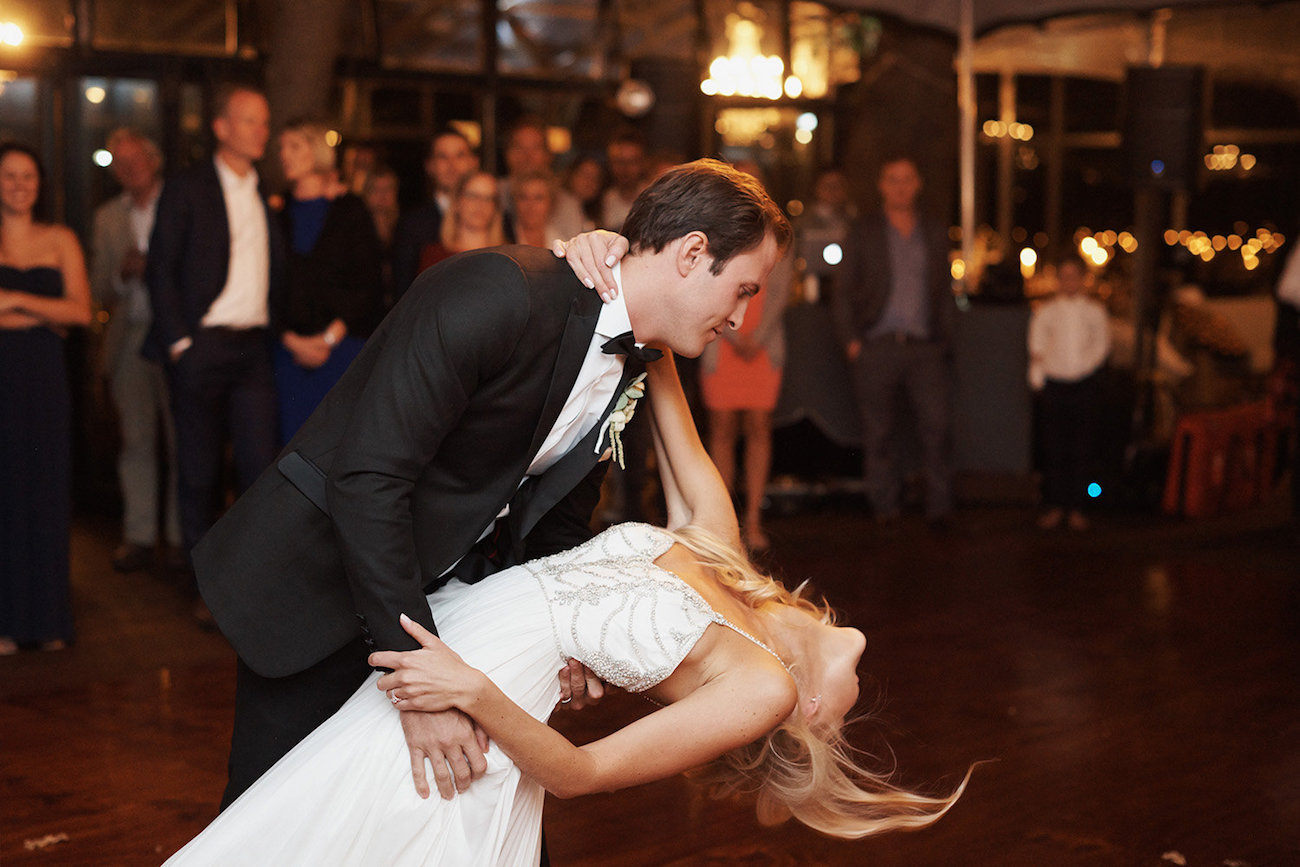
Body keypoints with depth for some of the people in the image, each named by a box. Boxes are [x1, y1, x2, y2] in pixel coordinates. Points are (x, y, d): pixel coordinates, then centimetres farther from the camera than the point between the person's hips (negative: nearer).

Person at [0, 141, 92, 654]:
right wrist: (46, 316, -7)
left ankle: (46, 621, 9)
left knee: (45, 493, 2)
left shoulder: (60, 241, 10)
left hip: (43, 380, 2)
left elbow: (81, 312, -1)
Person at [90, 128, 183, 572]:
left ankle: (181, 535, 6)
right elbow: (99, 287, 12)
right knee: (137, 439, 4)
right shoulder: (108, 217, 16)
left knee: (181, 439, -1)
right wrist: (123, 272, -7)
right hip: (129, 338, 3)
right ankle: (139, 536, 9)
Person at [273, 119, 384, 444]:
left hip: (343, 342, -2)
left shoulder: (350, 210, 3)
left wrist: (330, 337, -9)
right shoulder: (278, 215, 10)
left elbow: (367, 285, -1)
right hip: (290, 352, 2)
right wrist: (291, 340, -6)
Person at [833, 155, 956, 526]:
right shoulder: (863, 232, 9)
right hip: (877, 346, -1)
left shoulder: (935, 232, 15)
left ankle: (939, 506, -2)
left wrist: (944, 338, 7)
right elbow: (843, 291, 7)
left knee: (936, 425, -9)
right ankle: (884, 508, 10)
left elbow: (944, 290, 17)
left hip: (924, 346, 1)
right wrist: (851, 340, -3)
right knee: (877, 432, 1)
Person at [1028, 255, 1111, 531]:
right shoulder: (1045, 312, 5)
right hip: (1054, 383, 0)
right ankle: (1055, 506, 9)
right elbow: (1037, 347, 6)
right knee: (1053, 449, 0)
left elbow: (1101, 346, 4)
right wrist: (1037, 378, -1)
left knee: (1081, 450, 1)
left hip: (1086, 385, 0)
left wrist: (1081, 363, -10)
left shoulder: (1095, 311, 6)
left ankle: (1076, 508, 8)